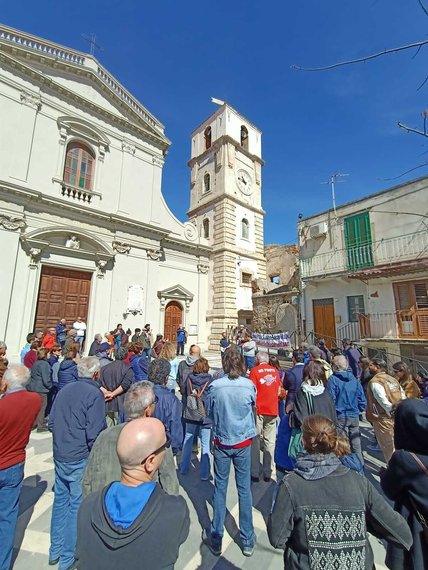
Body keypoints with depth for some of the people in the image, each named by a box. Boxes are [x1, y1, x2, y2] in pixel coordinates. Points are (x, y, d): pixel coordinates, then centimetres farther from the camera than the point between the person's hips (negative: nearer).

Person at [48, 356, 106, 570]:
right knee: (77, 506, 11)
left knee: (60, 500, 23)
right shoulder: (94, 394, -21)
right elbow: (94, 434, -22)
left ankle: (55, 551, 40)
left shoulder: (64, 389, 0)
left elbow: (51, 422, 8)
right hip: (80, 459, -7)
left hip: (59, 455, 7)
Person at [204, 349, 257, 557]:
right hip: (244, 442, 1)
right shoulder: (249, 385, -15)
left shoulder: (215, 386, -18)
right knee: (244, 489, 16)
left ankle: (216, 539, 31)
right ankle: (247, 541, 32)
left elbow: (209, 412, -1)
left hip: (222, 442, -1)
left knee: (220, 488, 16)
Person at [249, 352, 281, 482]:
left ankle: (255, 473, 16)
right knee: (270, 441, 13)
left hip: (259, 409, -3)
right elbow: (279, 391, 8)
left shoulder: (254, 370, -9)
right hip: (273, 410, 3)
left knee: (255, 440, 9)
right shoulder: (275, 370, 3)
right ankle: (268, 472, 22)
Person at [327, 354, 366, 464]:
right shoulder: (355, 380, 2)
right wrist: (358, 411, 19)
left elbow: (331, 400, -15)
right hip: (354, 417, 5)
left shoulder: (333, 379, -14)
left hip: (340, 417, -5)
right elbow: (362, 400, 4)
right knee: (356, 446, 16)